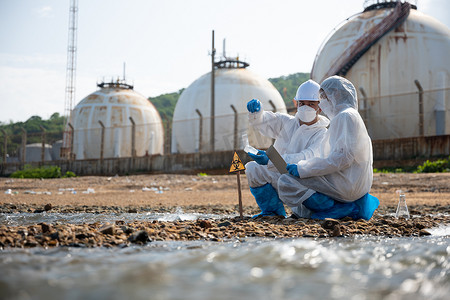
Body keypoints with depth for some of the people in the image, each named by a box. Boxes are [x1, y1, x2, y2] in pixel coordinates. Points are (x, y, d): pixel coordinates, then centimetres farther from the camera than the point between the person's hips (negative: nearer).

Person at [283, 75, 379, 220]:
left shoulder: (346, 116, -11)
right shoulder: (341, 116, 22)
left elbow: (343, 157, -21)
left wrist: (302, 169, -19)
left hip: (347, 184, -11)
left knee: (286, 182, -17)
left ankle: (340, 209, -14)